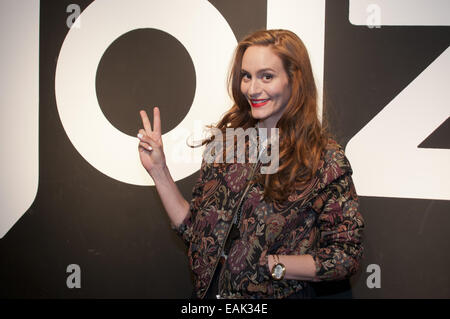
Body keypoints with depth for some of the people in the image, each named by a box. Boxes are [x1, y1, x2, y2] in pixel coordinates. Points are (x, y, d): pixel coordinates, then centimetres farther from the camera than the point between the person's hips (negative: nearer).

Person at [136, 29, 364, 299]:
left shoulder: (325, 158, -13)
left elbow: (348, 255, -11)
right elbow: (194, 230, 2)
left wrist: (274, 266, -16)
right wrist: (159, 171, -4)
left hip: (278, 294, -3)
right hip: (213, 292, 4)